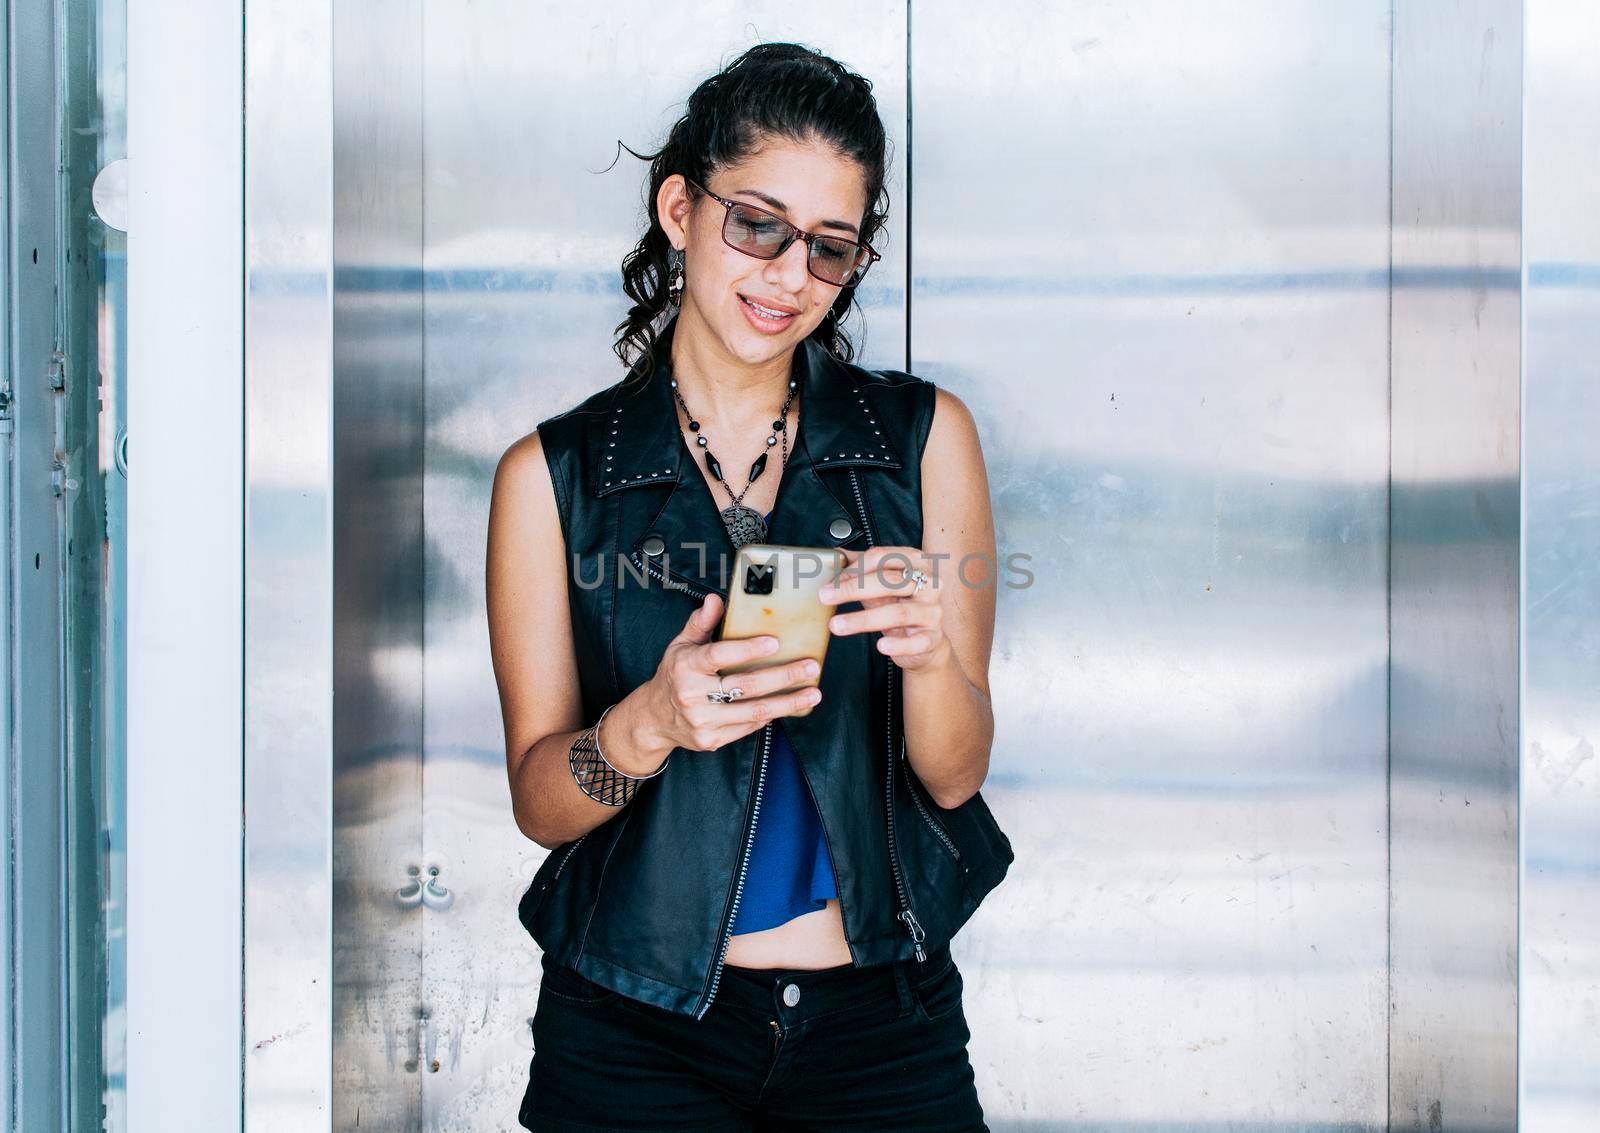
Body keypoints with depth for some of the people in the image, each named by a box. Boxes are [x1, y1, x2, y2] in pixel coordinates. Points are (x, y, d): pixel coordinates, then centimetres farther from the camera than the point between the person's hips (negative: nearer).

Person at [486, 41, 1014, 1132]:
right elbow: (539, 800, -3)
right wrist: (651, 723, -23)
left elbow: (954, 776, -1)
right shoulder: (553, 476, -2)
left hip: (881, 1016, 1)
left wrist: (930, 653, -22)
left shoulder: (923, 437, 0)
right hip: (635, 1031, -1)